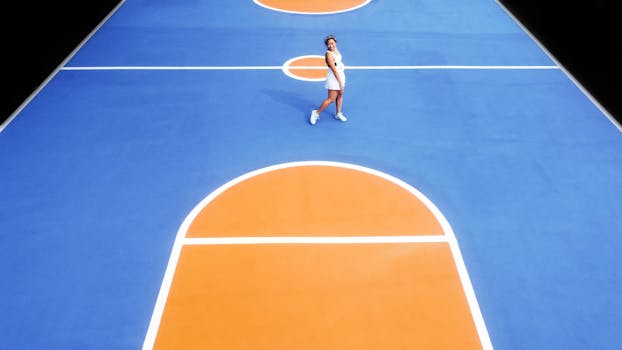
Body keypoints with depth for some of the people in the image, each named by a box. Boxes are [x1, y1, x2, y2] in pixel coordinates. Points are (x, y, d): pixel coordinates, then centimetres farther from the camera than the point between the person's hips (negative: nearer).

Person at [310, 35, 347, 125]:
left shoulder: (336, 50, 0)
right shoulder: (329, 54, -26)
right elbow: (334, 70, -25)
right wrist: (340, 82, -23)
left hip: (341, 75, 8)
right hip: (334, 78, -8)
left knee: (340, 95, 17)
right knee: (331, 99, -3)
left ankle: (338, 114, 33)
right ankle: (316, 113, 10)